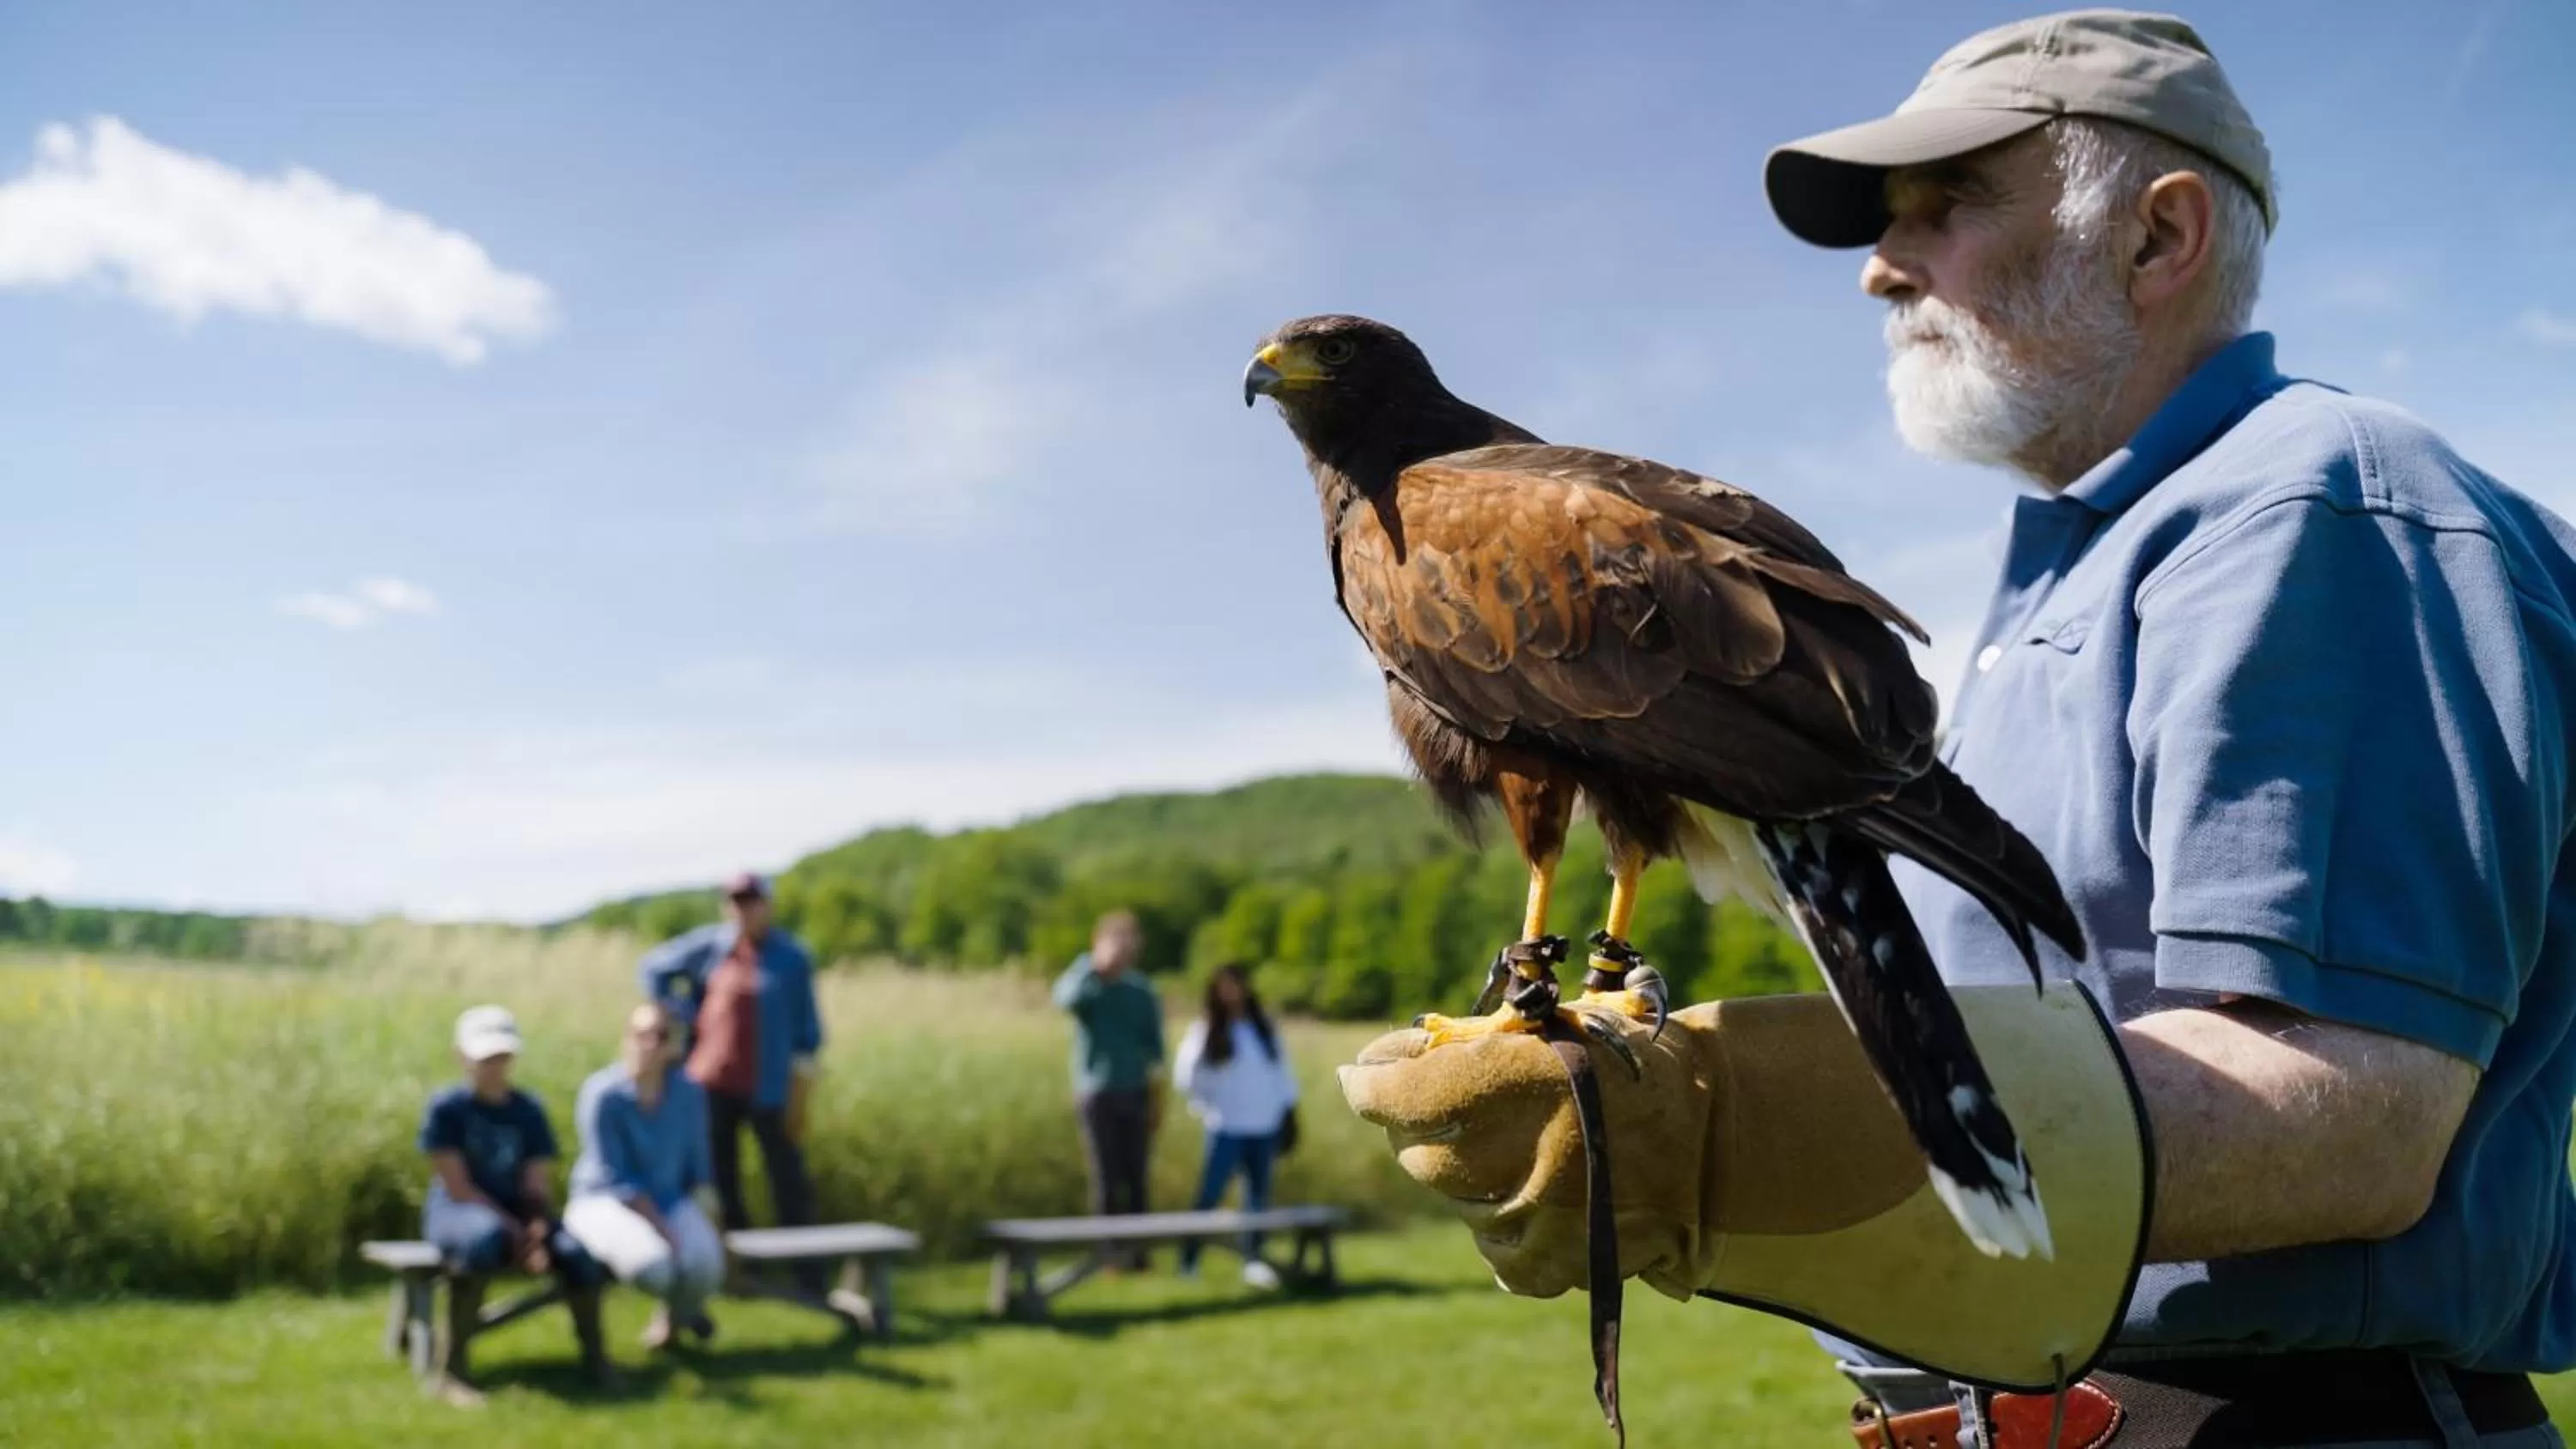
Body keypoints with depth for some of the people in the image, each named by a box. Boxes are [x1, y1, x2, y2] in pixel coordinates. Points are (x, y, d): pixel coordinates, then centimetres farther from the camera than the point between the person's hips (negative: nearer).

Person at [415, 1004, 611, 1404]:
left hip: (515, 1212, 4)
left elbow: (538, 1184, 2)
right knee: (484, 1238, -41)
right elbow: (457, 1186, -13)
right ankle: (450, 1369, -36)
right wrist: (514, 1231, -20)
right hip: (455, 1210, -4)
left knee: (575, 1249, -24)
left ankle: (594, 1356, 0)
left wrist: (537, 1227, -19)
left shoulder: (528, 1109, 7)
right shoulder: (446, 1106, -7)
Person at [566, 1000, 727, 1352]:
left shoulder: (689, 1092, -3)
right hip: (605, 1202, -4)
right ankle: (683, 1306, 9)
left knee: (705, 1265, -27)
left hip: (671, 1201, 4)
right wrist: (665, 1231, -21)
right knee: (653, 1266, -34)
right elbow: (616, 1181, -17)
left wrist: (695, 1224, -4)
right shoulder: (603, 1095, -18)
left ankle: (676, 1311, 14)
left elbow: (697, 1168, 8)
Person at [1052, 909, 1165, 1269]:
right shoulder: (1084, 984, -6)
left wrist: (1157, 1098, 9)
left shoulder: (1142, 990, 4)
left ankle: (1137, 1250, 12)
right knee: (1106, 1179, -1)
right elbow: (1066, 998, -32)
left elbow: (1154, 1046, 10)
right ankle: (1108, 1251, 6)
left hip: (1136, 1093, 3)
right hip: (1097, 1094, -3)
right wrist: (1097, 964, -40)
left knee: (1136, 1177, 5)